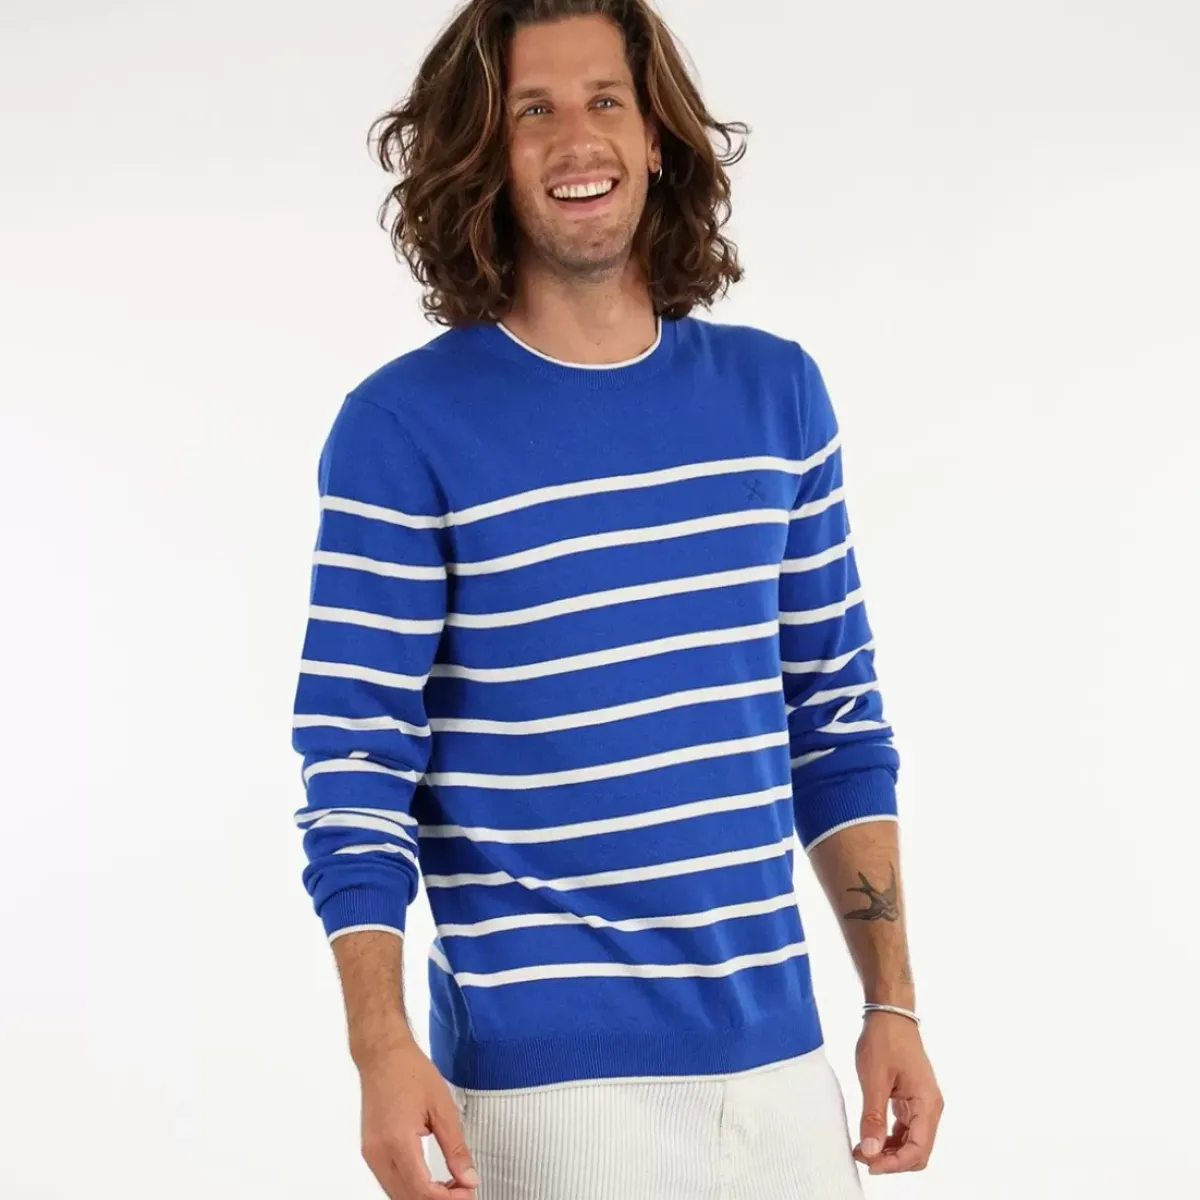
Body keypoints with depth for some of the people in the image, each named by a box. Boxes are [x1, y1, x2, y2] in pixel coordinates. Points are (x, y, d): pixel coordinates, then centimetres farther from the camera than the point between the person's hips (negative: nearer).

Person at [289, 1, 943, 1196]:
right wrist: (382, 1047, -21)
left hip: (780, 1057, 4)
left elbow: (835, 722, 11)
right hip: (548, 1081, -4)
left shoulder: (775, 392, 6)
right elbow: (355, 764, -9)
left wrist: (892, 1004, 7)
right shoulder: (403, 427, -7)